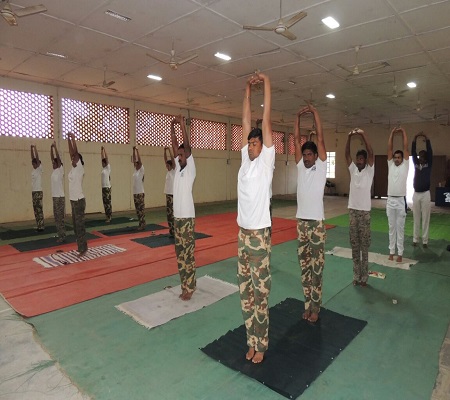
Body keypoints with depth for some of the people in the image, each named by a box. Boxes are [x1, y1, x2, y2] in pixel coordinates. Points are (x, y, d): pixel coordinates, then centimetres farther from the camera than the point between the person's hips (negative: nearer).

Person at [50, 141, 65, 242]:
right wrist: (51, 148, 7)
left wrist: (55, 147, -15)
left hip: (60, 198, -8)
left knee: (60, 218, -4)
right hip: (54, 197, 8)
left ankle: (62, 236, 1)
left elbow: (58, 158, -16)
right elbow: (52, 158, 13)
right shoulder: (54, 170, 11)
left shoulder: (60, 170, -8)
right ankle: (60, 235, 19)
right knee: (56, 217, 12)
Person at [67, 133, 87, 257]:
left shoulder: (80, 168, -9)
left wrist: (73, 138, -11)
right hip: (73, 200, 9)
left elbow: (76, 153, -15)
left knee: (80, 225, -6)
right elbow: (71, 153, 13)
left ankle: (83, 248, 0)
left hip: (79, 201, -9)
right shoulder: (73, 168, 11)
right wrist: (68, 139, 12)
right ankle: (81, 246, 23)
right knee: (75, 225, 13)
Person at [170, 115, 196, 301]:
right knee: (180, 253, 13)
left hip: (187, 218, -7)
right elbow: (175, 146, 14)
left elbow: (187, 147, -13)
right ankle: (185, 285, 24)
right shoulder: (178, 168, 12)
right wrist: (172, 127, 12)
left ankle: (189, 288, 9)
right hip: (177, 217, 7)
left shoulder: (190, 169, -5)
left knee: (188, 253, -1)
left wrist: (182, 125, -14)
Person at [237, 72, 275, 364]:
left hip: (259, 235, -6)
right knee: (245, 291, 14)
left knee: (260, 293, 4)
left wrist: (267, 84, 0)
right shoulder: (245, 159, 10)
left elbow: (267, 120, -5)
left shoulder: (266, 160, -4)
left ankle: (260, 345, 21)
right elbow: (246, 121, 14)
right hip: (242, 233, 6)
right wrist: (248, 90, 16)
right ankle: (251, 341, 30)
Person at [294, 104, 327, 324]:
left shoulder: (321, 166, 0)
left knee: (317, 266, 3)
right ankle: (308, 304, 24)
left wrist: (315, 113, -6)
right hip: (301, 221, 4)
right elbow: (296, 140, 6)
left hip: (316, 222, -4)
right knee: (304, 265, 11)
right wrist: (298, 117, 2)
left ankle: (315, 307, 14)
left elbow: (320, 138, -6)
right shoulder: (300, 166, 10)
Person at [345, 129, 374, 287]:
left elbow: (371, 153, -13)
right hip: (352, 210, 4)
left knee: (364, 244, 2)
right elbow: (347, 154, 1)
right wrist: (349, 137, -11)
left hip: (364, 211, -4)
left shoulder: (369, 170, 0)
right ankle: (356, 275, 17)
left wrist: (363, 134, -19)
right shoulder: (352, 169, 10)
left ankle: (364, 277, 10)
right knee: (354, 244, 8)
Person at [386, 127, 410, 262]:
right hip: (390, 200, 3)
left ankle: (400, 253, 11)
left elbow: (406, 148, -2)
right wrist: (392, 133, 1)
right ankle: (392, 251, 18)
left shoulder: (405, 165, 3)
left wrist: (403, 132, 1)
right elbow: (389, 148, 5)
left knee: (400, 228, 4)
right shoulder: (390, 165, 10)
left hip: (401, 201, -3)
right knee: (391, 228, 10)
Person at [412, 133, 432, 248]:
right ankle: (415, 239, 13)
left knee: (425, 218, 1)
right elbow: (413, 153, 0)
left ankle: (425, 240, 7)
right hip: (416, 194, 2)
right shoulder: (416, 164, 10)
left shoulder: (428, 165, 4)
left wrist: (426, 138, -12)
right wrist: (415, 139, -10)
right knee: (416, 218, 7)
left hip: (425, 194, -2)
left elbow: (430, 152, -6)